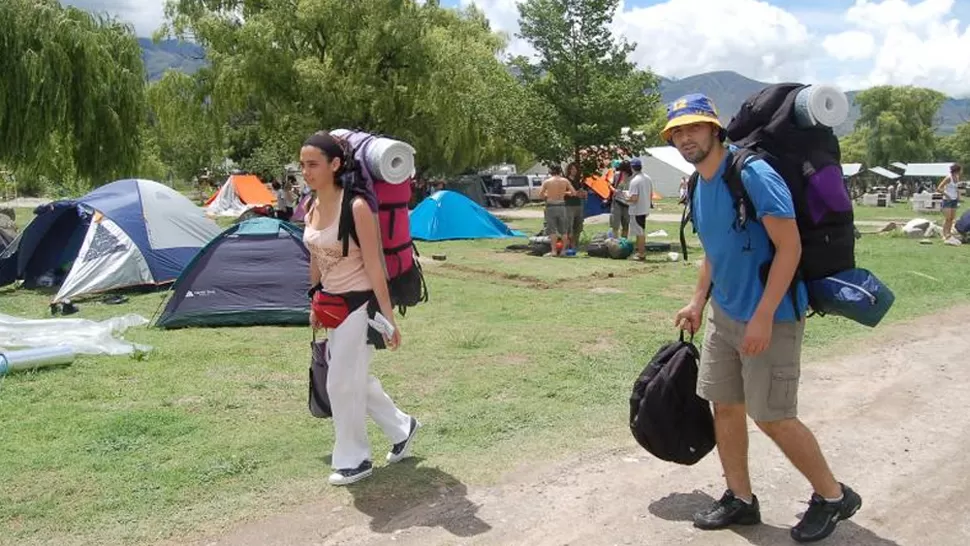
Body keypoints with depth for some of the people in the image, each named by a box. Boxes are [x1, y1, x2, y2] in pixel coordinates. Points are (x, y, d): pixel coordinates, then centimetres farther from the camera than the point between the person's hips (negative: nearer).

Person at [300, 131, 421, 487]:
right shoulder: (312, 209, 4)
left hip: (360, 304, -8)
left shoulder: (355, 207, -19)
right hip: (334, 305, 8)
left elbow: (374, 267, -18)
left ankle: (354, 461, 19)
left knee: (343, 383, 0)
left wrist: (388, 318, -17)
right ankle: (401, 428, 37)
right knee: (355, 379, 17)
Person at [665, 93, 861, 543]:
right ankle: (740, 500, 27)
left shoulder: (753, 174, -19)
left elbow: (790, 247, -22)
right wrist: (698, 304, 18)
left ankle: (833, 496, 22)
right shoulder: (699, 188, 8)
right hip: (724, 315, 8)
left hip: (769, 317, -8)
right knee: (724, 405, 11)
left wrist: (763, 316, -24)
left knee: (772, 418, -1)